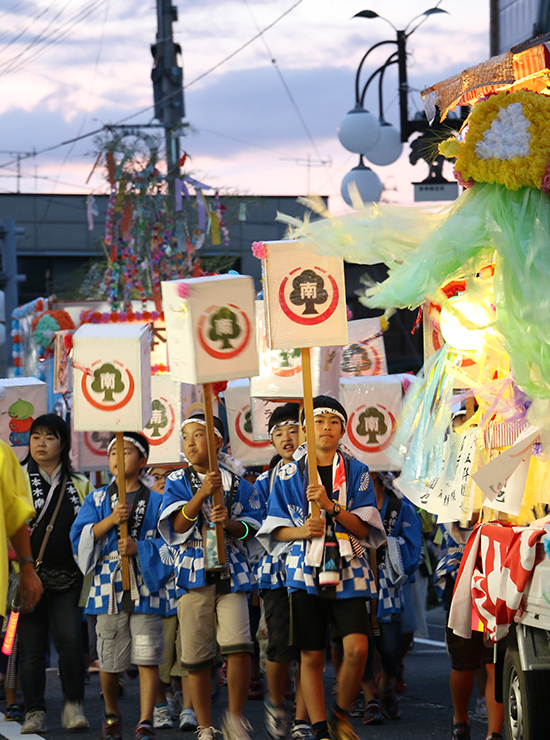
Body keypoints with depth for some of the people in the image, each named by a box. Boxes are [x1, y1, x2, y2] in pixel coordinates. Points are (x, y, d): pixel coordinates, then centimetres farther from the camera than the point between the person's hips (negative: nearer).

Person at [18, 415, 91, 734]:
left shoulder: (80, 485, 14)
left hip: (68, 579, 1)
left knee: (71, 640, -12)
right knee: (32, 646, 0)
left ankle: (74, 705, 4)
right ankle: (35, 713, 9)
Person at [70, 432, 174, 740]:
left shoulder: (156, 502, 8)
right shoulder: (97, 500, 12)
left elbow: (170, 544, 2)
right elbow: (80, 538, 0)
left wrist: (139, 548, -12)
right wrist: (110, 520, -13)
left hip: (146, 586, -1)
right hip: (109, 586, 1)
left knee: (148, 657, -8)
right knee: (110, 660, 6)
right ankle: (112, 714, 29)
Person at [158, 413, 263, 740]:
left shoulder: (237, 484, 9)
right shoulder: (178, 483, 7)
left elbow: (250, 527, 6)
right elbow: (175, 526, -5)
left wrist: (229, 522, -15)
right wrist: (201, 494, -17)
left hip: (231, 574, 0)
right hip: (193, 574, 0)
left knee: (239, 646, -16)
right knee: (197, 656, 1)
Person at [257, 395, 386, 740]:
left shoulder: (357, 472, 7)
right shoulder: (289, 474, 9)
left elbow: (363, 527, 0)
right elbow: (275, 530, 10)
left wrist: (330, 506, -15)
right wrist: (301, 531, -11)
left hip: (348, 570, 0)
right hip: (306, 572, 0)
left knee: (357, 648, -15)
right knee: (312, 657, -1)